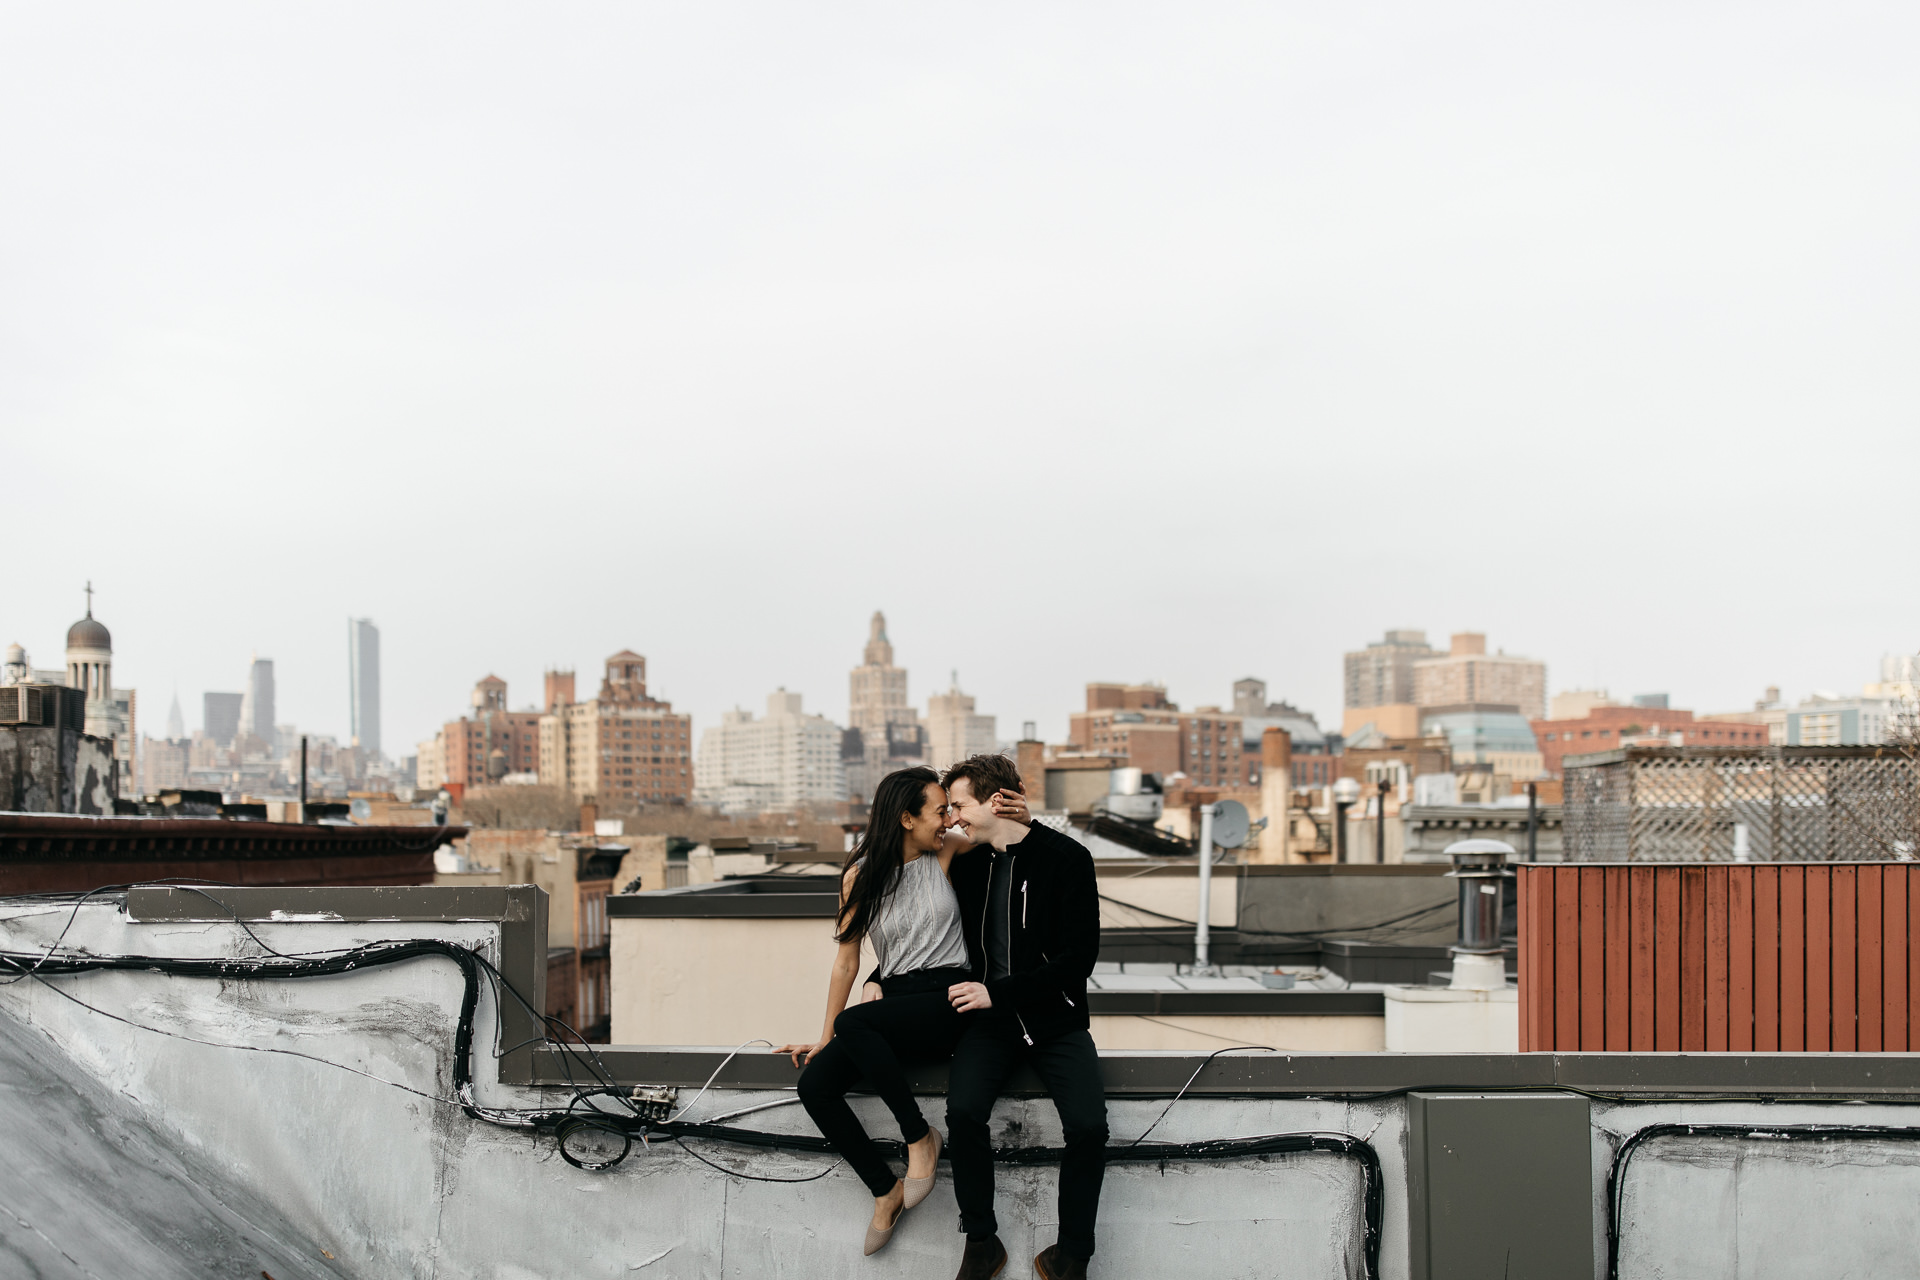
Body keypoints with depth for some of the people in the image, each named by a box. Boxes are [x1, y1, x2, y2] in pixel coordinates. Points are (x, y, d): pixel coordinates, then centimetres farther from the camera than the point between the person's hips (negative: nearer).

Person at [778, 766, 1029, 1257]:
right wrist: (824, 1040, 7)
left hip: (948, 1000, -3)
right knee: (815, 1085, -18)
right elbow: (846, 961, 7)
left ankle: (920, 1137, -14)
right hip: (895, 999, 3)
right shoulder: (860, 876, 3)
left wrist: (1017, 813, -10)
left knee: (853, 1023, -31)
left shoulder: (947, 852, 1)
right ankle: (886, 1190, -3)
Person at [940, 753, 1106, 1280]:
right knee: (963, 1110, -25)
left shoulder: (1066, 858, -6)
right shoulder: (967, 864, 9)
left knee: (1088, 1125, -25)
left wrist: (999, 992, -16)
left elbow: (1080, 955, -11)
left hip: (1055, 1019, -3)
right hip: (989, 1019, 3)